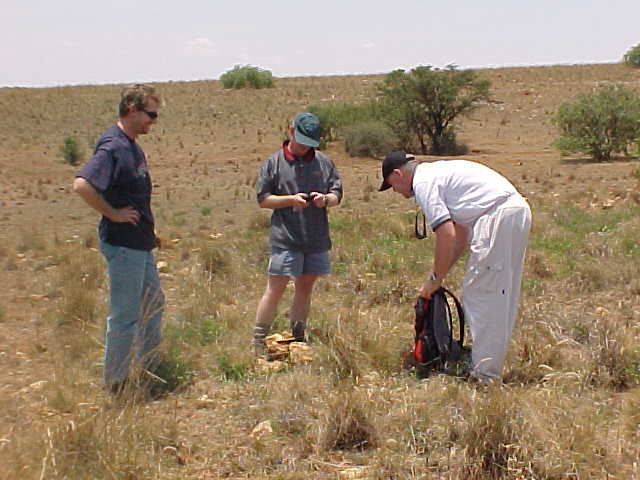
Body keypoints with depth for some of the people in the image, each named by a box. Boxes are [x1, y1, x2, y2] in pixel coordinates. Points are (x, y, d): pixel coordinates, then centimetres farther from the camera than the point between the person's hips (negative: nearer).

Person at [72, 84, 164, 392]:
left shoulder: (131, 146, 10)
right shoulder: (113, 147, -20)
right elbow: (81, 185, -33)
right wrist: (113, 213, -22)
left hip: (140, 243, 10)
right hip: (123, 245, -10)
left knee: (153, 303, 22)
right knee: (125, 316, 0)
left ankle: (150, 367, 38)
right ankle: (116, 383, 13)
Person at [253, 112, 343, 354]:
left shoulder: (324, 162, 9)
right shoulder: (274, 163, 0)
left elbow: (337, 194, 11)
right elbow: (263, 198, -1)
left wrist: (326, 199, -12)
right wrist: (291, 200, -15)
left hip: (317, 239, 4)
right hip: (285, 238, -4)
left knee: (305, 287, 14)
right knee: (276, 289, -5)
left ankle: (298, 338, 26)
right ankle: (258, 343, 3)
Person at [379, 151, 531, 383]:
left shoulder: (423, 182, -3)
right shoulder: (439, 171, 26)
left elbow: (447, 235, -11)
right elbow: (461, 231, 26)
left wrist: (435, 279, 0)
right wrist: (440, 273, 25)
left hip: (498, 216, -10)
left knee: (479, 293, -4)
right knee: (502, 296, 15)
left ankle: (485, 374, -1)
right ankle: (492, 369, 24)